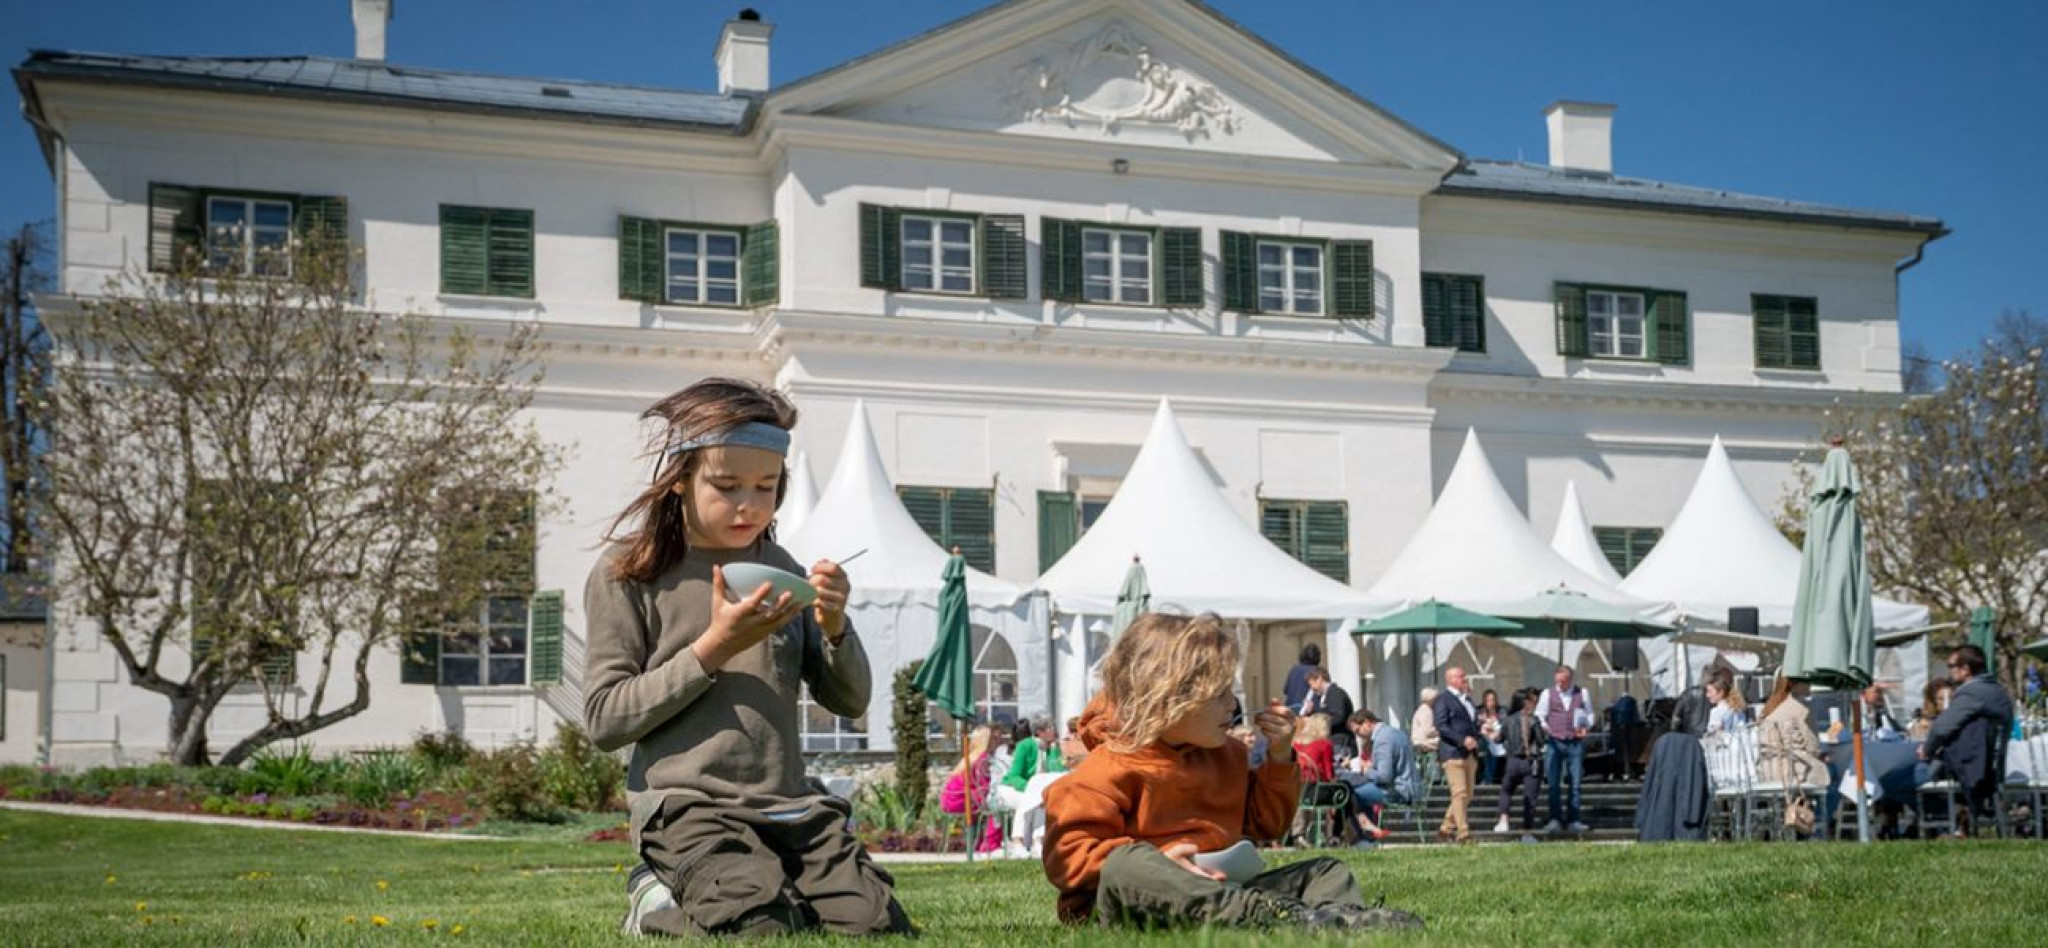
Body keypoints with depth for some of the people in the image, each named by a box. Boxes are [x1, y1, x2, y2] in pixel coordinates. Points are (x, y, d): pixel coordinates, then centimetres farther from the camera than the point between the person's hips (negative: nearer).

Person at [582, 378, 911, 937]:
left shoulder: (781, 571, 13)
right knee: (764, 928, -30)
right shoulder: (626, 576, 0)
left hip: (790, 806, 5)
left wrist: (835, 629, -7)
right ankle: (661, 904, 2)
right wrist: (712, 649, -13)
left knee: (880, 928, -13)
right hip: (687, 807, -5)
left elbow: (850, 702, 14)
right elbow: (603, 719, -6)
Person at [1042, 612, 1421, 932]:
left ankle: (1339, 920, -38)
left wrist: (1279, 758, 11)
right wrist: (1160, 860, -25)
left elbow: (1265, 823, 28)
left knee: (1326, 871, 2)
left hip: (1211, 894, 7)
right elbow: (1065, 855, -16)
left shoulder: (1225, 755, 16)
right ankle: (1276, 915, -57)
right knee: (1127, 865, -40)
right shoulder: (1110, 769, -9)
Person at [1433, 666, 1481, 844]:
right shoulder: (1443, 699, -3)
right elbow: (1441, 726, -13)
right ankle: (1463, 834, -12)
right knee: (1459, 794, -12)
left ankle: (1446, 829, 17)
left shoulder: (1467, 699, 21)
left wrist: (1475, 740, 8)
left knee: (1467, 796, 8)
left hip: (1469, 754, 8)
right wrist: (1463, 740, -20)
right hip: (1453, 752, -8)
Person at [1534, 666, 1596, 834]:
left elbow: (1590, 713, 17)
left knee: (1575, 782, 1)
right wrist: (1543, 726, -13)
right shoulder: (1547, 694, 6)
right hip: (1554, 742, -1)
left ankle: (1573, 820, 6)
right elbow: (1539, 715, 7)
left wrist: (1586, 727, -2)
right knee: (1553, 783, -4)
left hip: (1575, 742, 1)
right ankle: (1555, 819, -1)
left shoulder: (1582, 693, 9)